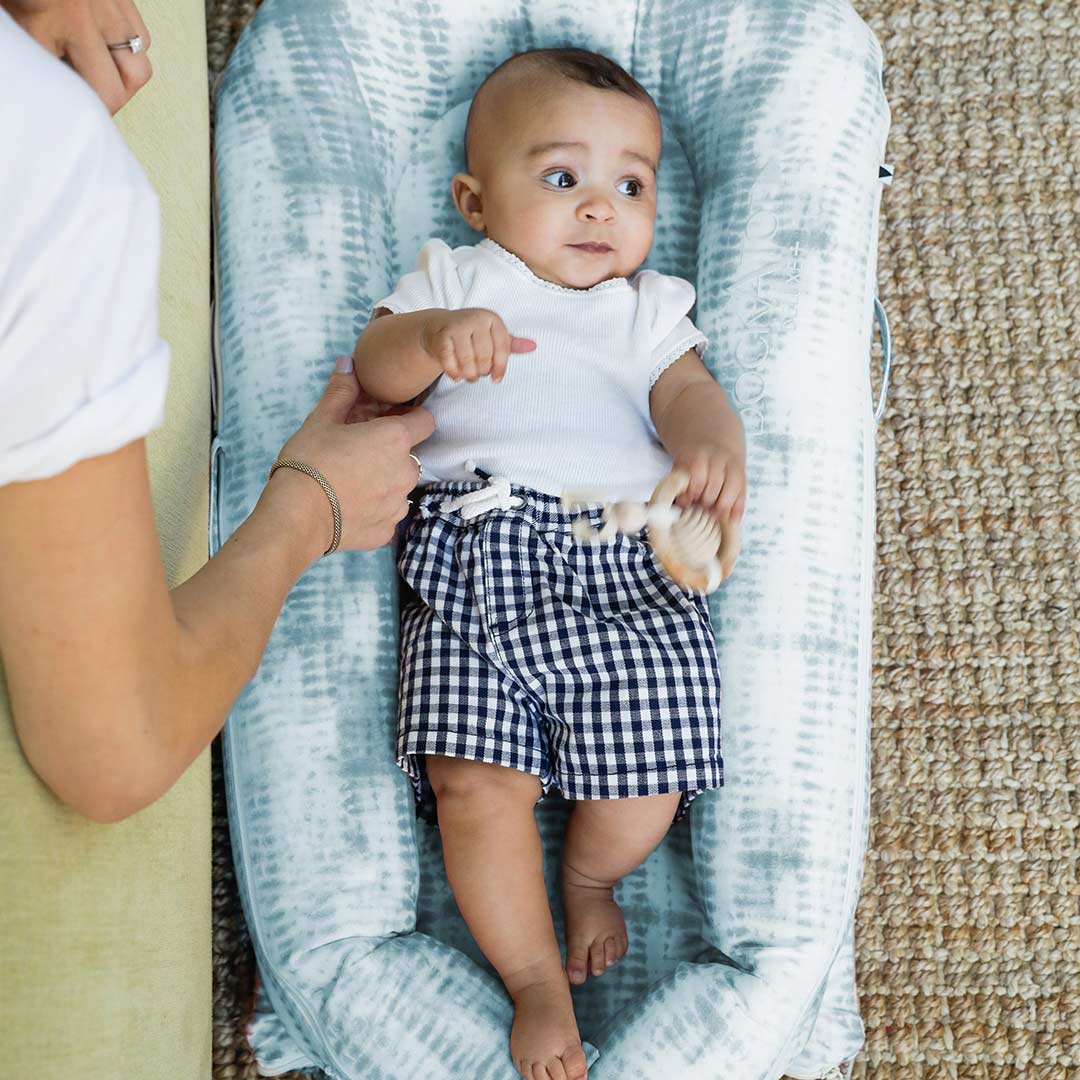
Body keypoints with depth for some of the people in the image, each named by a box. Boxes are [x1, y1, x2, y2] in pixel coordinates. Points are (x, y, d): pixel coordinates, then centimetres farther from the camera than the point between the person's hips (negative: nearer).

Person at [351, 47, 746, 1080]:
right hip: (472, 559, -1)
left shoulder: (648, 307, 25)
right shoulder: (449, 279, 20)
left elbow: (689, 393, 7)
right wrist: (436, 335, -19)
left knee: (645, 778, -10)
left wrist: (714, 448, -17)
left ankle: (588, 877, 26)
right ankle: (536, 982, 5)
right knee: (474, 781, -16)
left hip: (624, 564, 2)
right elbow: (375, 369, 5)